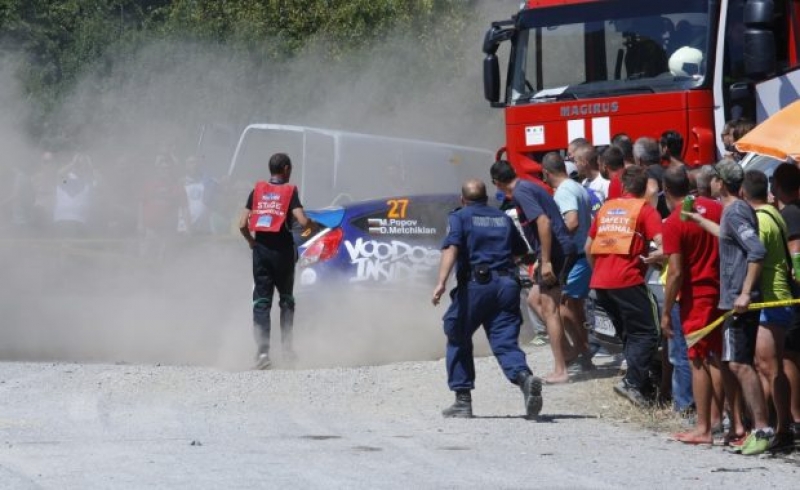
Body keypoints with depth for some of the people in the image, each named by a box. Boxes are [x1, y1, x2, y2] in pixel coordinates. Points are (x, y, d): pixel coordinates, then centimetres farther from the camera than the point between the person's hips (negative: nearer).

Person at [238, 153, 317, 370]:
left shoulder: (257, 191, 4)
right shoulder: (290, 191, -4)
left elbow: (242, 224, -2)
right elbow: (302, 221, -16)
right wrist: (314, 224, 5)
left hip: (261, 248, 2)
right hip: (282, 249, -2)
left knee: (261, 301, 1)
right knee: (286, 298, 17)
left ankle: (262, 352, -12)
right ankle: (286, 347, 17)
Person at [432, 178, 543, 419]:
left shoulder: (459, 217, 6)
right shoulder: (503, 219, 20)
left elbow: (451, 248, -12)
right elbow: (523, 251, 27)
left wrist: (442, 282, -24)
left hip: (475, 284, -4)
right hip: (507, 285, 4)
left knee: (458, 341, 13)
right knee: (505, 342, 0)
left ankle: (463, 399, 11)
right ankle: (525, 377, -31)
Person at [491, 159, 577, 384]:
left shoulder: (521, 193, -12)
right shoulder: (530, 187, 17)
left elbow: (543, 222, -23)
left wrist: (546, 261, -24)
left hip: (555, 252, -10)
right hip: (563, 250, 10)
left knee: (549, 309, -5)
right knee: (534, 299, 19)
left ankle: (560, 370, -4)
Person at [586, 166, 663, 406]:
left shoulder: (606, 207, 20)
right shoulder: (645, 210, 2)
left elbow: (588, 247, 24)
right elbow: (662, 244, -12)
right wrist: (649, 258, 6)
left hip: (601, 281, 6)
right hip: (628, 280, -6)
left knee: (629, 334, 18)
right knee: (646, 334, -2)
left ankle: (643, 386, 16)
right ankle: (632, 382, -18)